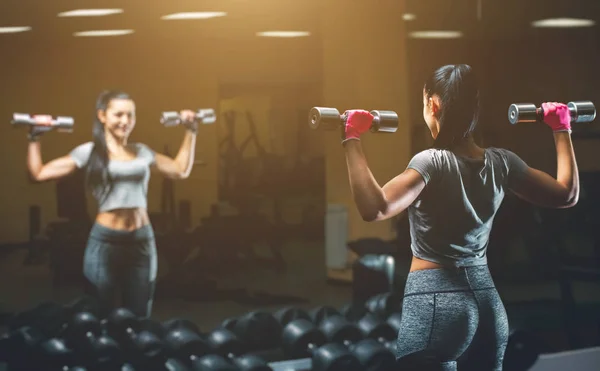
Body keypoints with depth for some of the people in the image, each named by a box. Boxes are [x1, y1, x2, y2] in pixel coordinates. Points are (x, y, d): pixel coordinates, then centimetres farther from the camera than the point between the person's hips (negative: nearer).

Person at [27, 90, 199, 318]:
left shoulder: (142, 152, 11)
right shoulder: (89, 152, -1)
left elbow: (181, 170, 22)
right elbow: (39, 173, -2)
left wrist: (190, 131, 21)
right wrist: (35, 138, -7)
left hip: (142, 240, 3)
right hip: (105, 241, -3)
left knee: (139, 319, 10)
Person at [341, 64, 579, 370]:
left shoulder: (433, 162, -16)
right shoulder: (502, 163, 1)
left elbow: (375, 209, -31)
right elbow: (567, 195, 14)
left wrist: (352, 140, -25)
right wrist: (561, 129, 22)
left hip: (435, 301, -6)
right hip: (487, 300, 6)